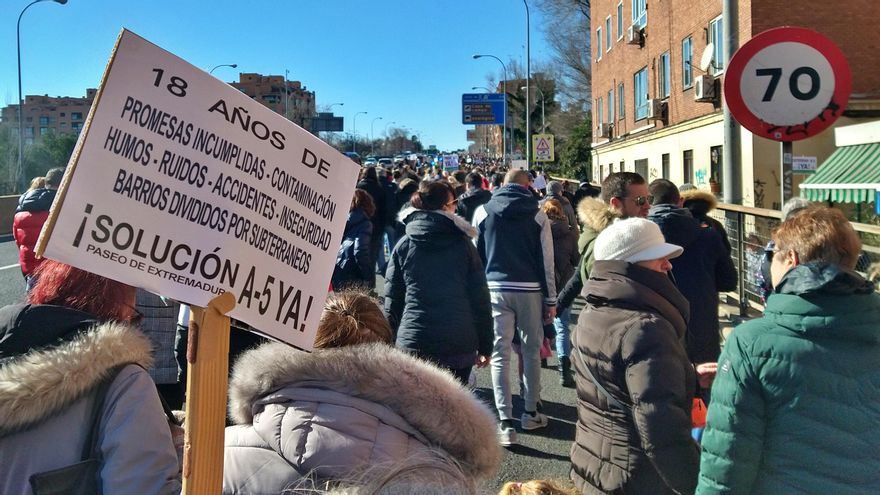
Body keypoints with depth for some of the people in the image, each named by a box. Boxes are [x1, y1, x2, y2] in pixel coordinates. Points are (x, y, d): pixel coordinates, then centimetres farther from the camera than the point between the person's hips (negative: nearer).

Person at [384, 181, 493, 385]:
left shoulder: (403, 246, 1)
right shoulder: (463, 244, -1)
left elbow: (392, 301, 4)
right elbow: (481, 299, 0)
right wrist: (485, 347, 7)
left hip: (413, 345, 1)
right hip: (460, 346, 0)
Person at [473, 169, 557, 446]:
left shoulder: (483, 212, 3)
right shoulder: (537, 215, 1)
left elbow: (476, 255, 4)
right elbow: (547, 260, 0)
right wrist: (551, 300, 5)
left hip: (496, 288, 0)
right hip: (530, 290, 0)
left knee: (500, 354, 2)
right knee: (531, 351, 15)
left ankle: (506, 423, -4)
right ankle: (531, 413, 26)